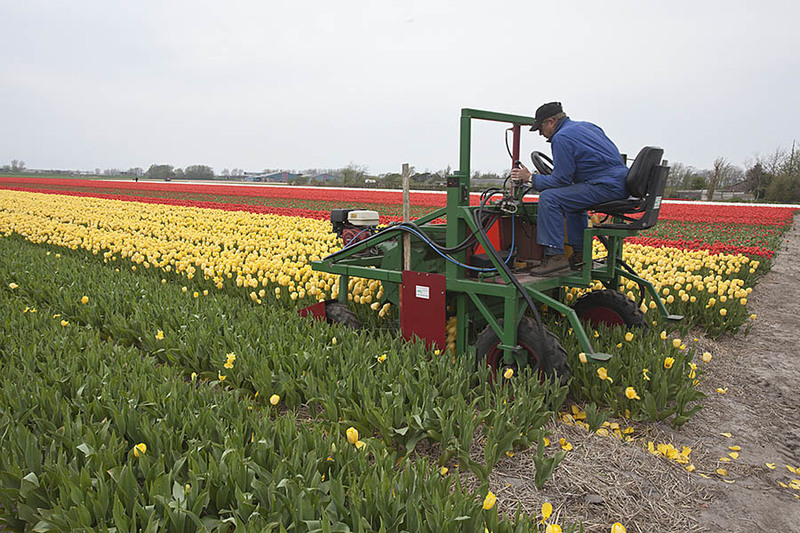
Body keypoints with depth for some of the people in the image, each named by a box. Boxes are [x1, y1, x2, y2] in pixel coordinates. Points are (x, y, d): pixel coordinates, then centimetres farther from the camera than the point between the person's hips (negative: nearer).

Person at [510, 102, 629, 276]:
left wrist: (530, 177, 1)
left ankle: (555, 256, -16)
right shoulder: (586, 126, 21)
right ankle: (580, 254, 29)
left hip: (606, 186, -10)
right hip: (620, 182, 10)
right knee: (572, 197, 32)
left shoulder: (561, 138, -8)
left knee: (548, 198, -15)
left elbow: (561, 180, -10)